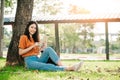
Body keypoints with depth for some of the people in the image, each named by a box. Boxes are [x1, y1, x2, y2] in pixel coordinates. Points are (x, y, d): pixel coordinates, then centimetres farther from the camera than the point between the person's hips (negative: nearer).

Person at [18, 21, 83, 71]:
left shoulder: (35, 38, 21)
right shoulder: (24, 37, 1)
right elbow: (20, 52, -6)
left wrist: (42, 48, -3)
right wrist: (33, 46, -12)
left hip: (37, 59, 6)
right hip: (29, 61, -6)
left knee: (48, 49, -24)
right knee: (46, 66, -34)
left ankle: (62, 66, -41)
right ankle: (69, 68, -52)